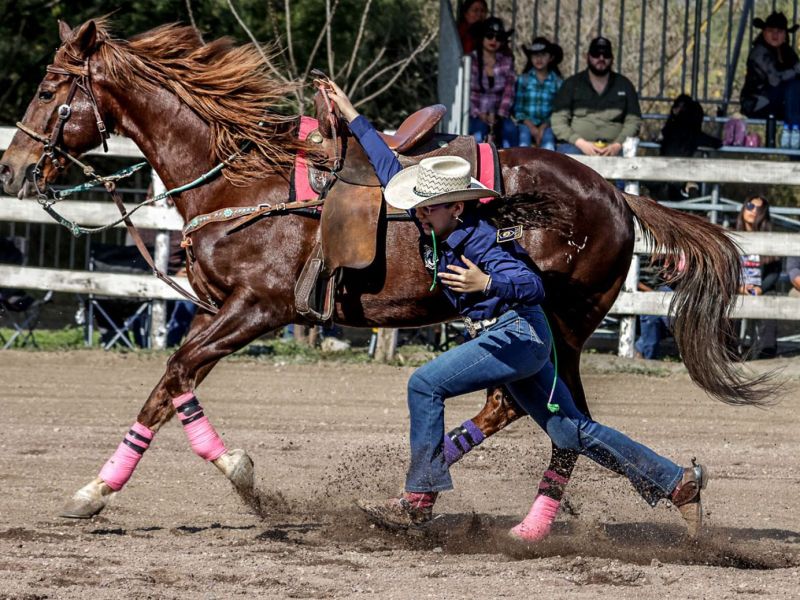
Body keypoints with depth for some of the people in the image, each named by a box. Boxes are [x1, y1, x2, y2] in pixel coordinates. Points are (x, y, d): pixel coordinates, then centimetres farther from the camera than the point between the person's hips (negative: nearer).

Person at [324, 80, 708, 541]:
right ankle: (678, 482, 16)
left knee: (426, 384, -16)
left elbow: (532, 285, -28)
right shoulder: (437, 224, 2)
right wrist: (352, 116, 13)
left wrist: (486, 283, -45)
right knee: (571, 431, 11)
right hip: (518, 341, 9)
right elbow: (391, 171, 12)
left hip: (517, 335, -9)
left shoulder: (479, 241, -21)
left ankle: (419, 499, -14)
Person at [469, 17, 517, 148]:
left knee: (510, 129, -28)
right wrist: (479, 115, -17)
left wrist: (499, 116, -12)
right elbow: (467, 92, -6)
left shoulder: (506, 61, 6)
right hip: (474, 115, -2)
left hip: (496, 115, 2)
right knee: (480, 128, -34)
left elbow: (508, 92, 1)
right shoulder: (472, 59, -4)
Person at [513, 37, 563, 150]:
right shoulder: (523, 79, 7)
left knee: (549, 146, -33)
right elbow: (518, 109, 4)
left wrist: (543, 127, -12)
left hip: (547, 125, 0)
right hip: (526, 124, 0)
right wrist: (531, 127, -10)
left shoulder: (557, 82, 7)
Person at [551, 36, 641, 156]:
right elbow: (558, 121, 5)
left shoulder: (624, 85, 16)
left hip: (612, 149, 1)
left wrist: (617, 145, -9)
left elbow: (633, 121, 10)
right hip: (575, 146, -1)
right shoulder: (572, 84, 13)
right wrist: (580, 143, -11)